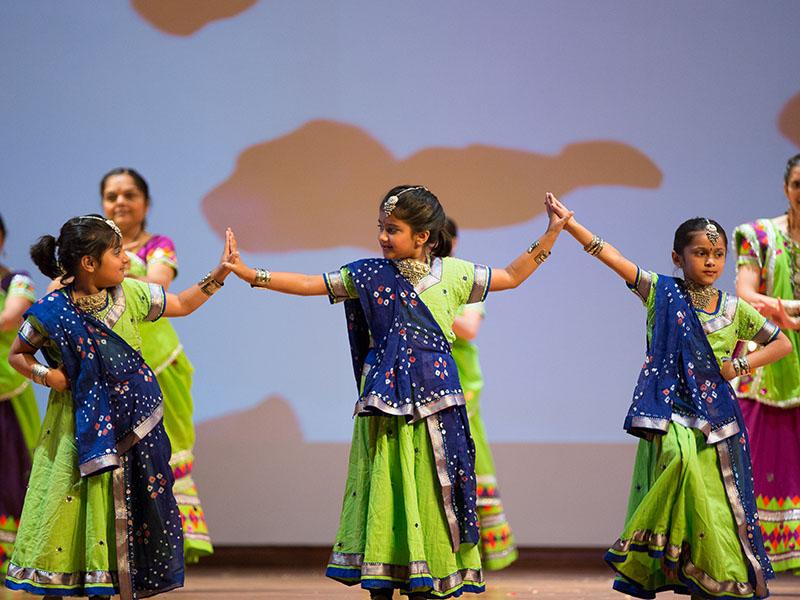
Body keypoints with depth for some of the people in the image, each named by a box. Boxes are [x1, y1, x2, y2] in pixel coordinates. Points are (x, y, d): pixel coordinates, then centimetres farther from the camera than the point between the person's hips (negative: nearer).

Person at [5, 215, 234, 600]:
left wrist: (221, 272, 7)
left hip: (128, 429, 4)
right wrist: (45, 375, -14)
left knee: (126, 515, 6)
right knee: (69, 510, -1)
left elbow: (183, 305, 14)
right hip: (78, 430, -4)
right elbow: (17, 355, 3)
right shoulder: (52, 313, -12)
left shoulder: (129, 295, -1)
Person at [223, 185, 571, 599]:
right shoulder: (368, 275, 3)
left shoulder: (453, 274, 5)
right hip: (384, 400, 0)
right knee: (385, 483, -2)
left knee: (430, 485, 0)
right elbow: (309, 285, 1)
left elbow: (512, 276, 15)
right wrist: (250, 274, -6)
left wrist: (551, 234, 9)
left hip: (433, 398, 1)